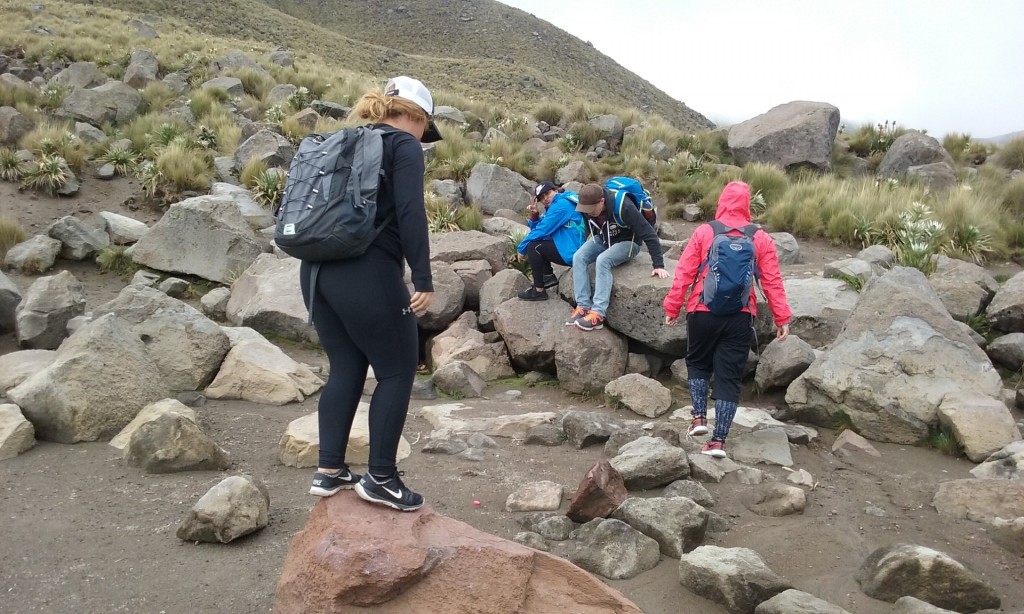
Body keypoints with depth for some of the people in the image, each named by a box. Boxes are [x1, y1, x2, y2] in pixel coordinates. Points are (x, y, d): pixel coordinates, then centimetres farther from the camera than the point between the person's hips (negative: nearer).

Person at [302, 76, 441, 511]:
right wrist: (423, 278, -16)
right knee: (398, 370, 5)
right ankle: (379, 478, 8)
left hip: (318, 269, 8)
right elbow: (410, 213, -14)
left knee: (345, 368, 16)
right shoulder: (404, 145, -2)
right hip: (367, 272, -8)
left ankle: (328, 471, 18)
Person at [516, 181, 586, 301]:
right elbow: (536, 229, 18)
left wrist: (522, 248, -7)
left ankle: (539, 290, -10)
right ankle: (548, 277, 15)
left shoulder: (561, 205, -16)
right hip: (568, 247, 11)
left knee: (533, 246, -17)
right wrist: (534, 215, -2)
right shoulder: (553, 206, 16)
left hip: (572, 252, -11)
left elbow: (541, 231, -17)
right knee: (536, 240, 19)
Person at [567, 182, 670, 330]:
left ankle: (598, 313, -35)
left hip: (626, 242, -6)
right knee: (578, 257, -20)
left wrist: (659, 265, -29)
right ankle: (583, 306, -21)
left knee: (603, 260, -33)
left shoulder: (622, 206, -33)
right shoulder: (588, 206, -16)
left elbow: (649, 234, -29)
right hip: (602, 239, 6)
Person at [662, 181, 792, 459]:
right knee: (729, 377, 5)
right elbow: (772, 281, 1)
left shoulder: (703, 232, -2)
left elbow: (684, 273, -4)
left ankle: (699, 417, 10)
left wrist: (672, 307, 2)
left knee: (698, 363, 23)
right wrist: (782, 318, 4)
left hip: (703, 312, -1)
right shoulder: (760, 238, 2)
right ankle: (718, 441, 3)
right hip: (740, 317, 1)